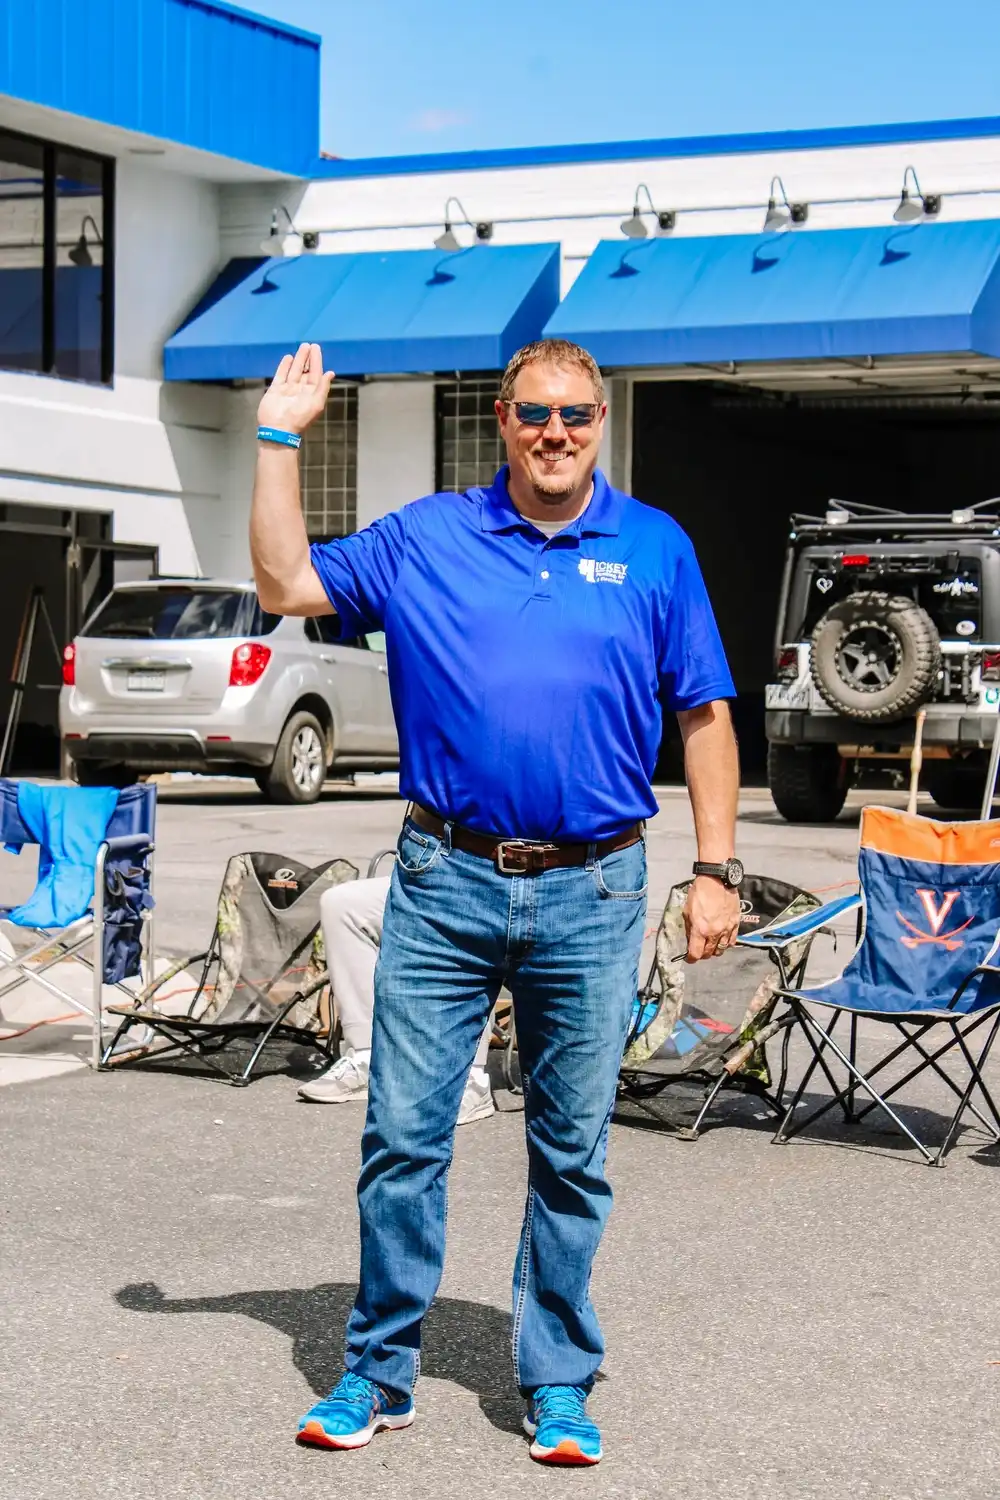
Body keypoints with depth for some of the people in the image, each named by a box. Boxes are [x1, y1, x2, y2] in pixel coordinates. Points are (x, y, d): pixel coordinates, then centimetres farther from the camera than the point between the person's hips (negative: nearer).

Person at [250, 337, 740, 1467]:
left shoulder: (655, 549, 6)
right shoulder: (424, 539, 7)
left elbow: (704, 716, 7)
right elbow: (286, 584, 5)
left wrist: (715, 870, 2)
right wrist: (279, 440, 1)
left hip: (589, 898, 0)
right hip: (445, 886, 0)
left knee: (572, 1157, 8)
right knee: (402, 1139, 2)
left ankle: (557, 1385, 21)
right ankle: (378, 1372, 16)